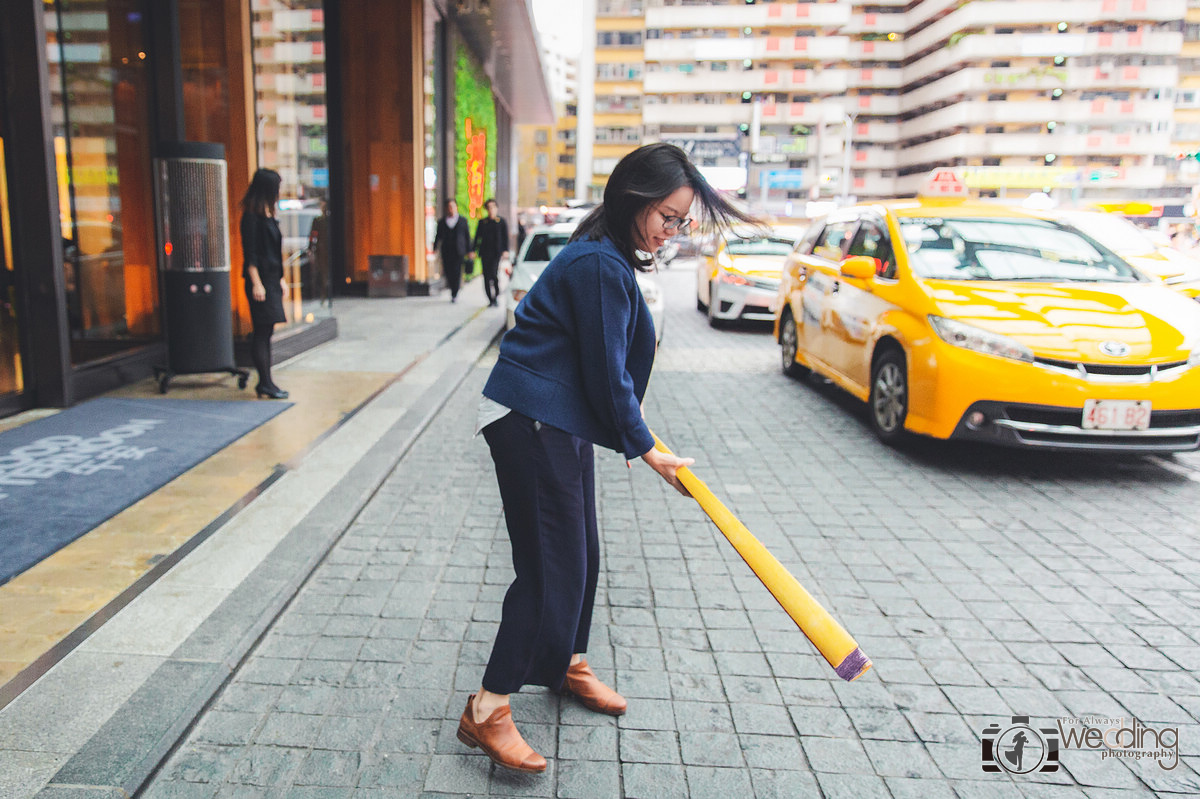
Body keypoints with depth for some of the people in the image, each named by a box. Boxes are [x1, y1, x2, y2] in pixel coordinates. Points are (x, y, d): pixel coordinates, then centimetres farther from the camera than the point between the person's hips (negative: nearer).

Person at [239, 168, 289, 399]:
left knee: (265, 332, 11)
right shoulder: (252, 217, -12)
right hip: (260, 279, -9)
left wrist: (280, 278, 22)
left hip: (271, 279, 9)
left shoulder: (268, 215, 15)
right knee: (262, 331, -5)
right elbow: (250, 254, -16)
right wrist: (256, 283, -19)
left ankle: (265, 382, 16)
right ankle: (265, 382, -1)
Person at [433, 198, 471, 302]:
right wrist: (434, 248, 3)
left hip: (458, 251, -2)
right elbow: (438, 236, 12)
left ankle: (454, 295, -2)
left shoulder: (463, 221, 9)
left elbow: (467, 236, 8)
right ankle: (454, 291, 21)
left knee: (457, 272, -9)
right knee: (448, 272, -1)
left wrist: (469, 250, 3)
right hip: (446, 252, 2)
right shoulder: (441, 222, 11)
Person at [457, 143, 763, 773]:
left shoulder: (610, 257, 13)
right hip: (530, 422, -10)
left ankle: (566, 663, 37)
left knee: (580, 553, 17)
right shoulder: (598, 264, -20)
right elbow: (606, 371, -17)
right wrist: (644, 448, -6)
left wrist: (630, 431, 24)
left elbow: (610, 363, 21)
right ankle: (487, 711, 3)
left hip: (557, 419, 10)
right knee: (552, 564, -7)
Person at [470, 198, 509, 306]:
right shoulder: (482, 222, 12)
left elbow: (505, 237, 4)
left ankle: (496, 296, 5)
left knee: (493, 273, -16)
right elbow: (477, 237, 14)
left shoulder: (502, 221, 6)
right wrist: (474, 250, 6)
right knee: (486, 276, 0)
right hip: (485, 252, 3)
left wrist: (505, 250, -6)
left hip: (496, 252, -3)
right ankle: (490, 300, 7)